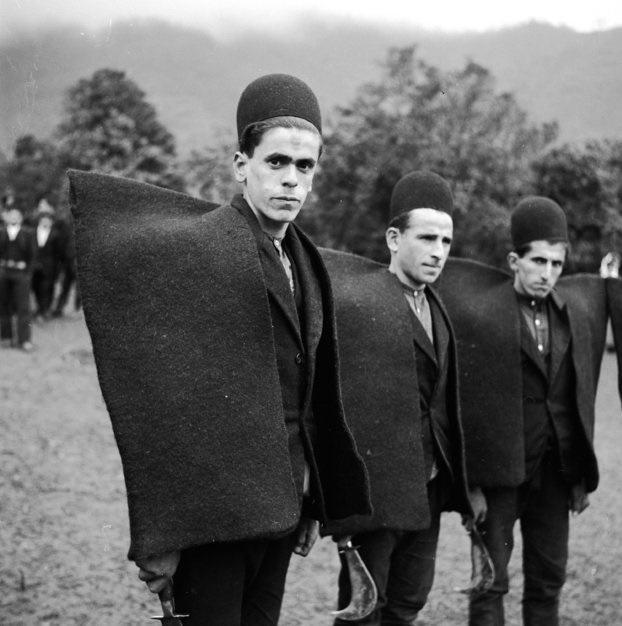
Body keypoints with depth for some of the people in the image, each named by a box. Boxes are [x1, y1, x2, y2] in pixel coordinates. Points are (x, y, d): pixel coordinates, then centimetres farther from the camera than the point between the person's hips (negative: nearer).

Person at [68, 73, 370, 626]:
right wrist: (159, 538, -17)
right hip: (213, 511, -7)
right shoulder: (191, 248, -13)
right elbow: (162, 399, -16)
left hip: (281, 508, 7)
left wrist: (312, 505, 14)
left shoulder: (306, 263, 10)